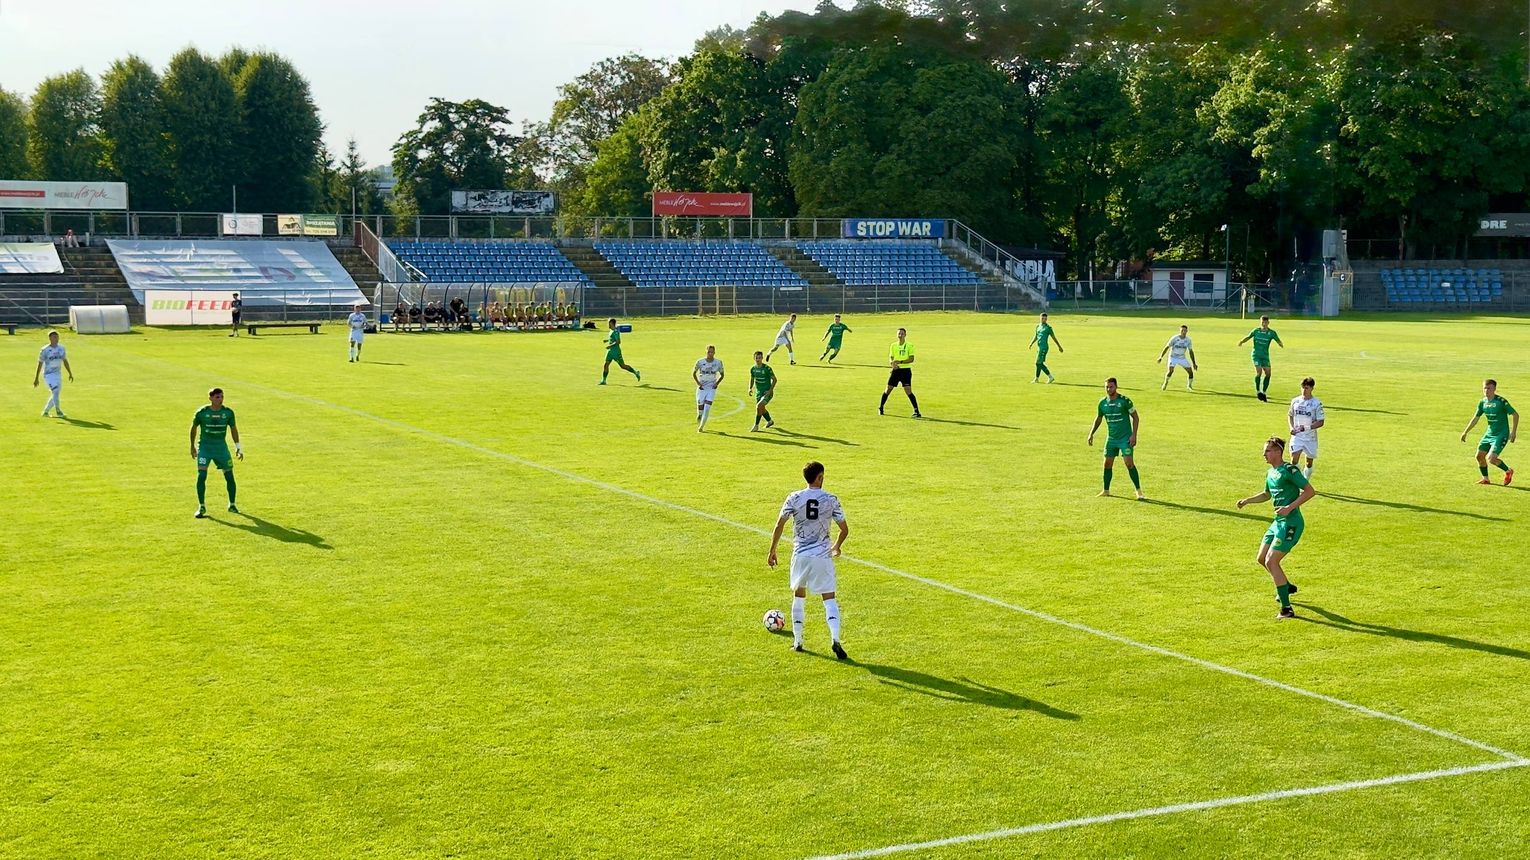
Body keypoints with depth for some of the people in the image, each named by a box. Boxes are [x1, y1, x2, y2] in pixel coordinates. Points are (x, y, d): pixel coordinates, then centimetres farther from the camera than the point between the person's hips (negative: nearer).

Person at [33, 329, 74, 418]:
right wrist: (36, 378, -8)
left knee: (55, 395, 9)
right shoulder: (45, 350, -10)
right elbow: (40, 364, -8)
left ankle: (45, 412, 24)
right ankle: (58, 411, -6)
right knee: (55, 392, -17)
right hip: (48, 374, -6)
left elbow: (65, 361, 16)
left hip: (57, 374, 6)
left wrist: (70, 374, 14)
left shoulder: (61, 349, 5)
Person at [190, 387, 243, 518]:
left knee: (229, 475, 1)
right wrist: (192, 446, 13)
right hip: (205, 446, -2)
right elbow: (194, 428, 8)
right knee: (201, 475, -13)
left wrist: (238, 447, 9)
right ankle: (201, 506, -3)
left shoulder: (228, 412, -3)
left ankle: (232, 505, 18)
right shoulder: (202, 412, -9)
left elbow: (233, 428, 11)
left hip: (221, 446, 2)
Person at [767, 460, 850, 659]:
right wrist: (837, 546, 20)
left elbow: (779, 526, -6)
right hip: (823, 555, -1)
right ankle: (835, 639, -19)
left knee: (798, 595, 19)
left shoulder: (794, 498, -4)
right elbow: (844, 529, 1)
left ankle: (797, 641, 22)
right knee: (829, 598, 1)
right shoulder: (831, 500, -4)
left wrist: (772, 551, 4)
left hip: (800, 555, 1)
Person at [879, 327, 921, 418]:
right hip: (896, 370, 3)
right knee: (888, 389, 4)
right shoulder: (893, 345, 8)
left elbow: (911, 359, -9)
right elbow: (890, 358, 8)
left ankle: (916, 411, -7)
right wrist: (892, 363, -15)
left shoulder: (909, 346, -3)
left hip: (906, 370, -3)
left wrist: (900, 362, -21)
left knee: (908, 391, -13)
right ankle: (881, 408, 22)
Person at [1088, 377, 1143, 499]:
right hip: (1111, 438, 5)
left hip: (1125, 438, -5)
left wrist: (1134, 435, -11)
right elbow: (1098, 418, 20)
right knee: (1107, 464, 6)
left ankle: (1139, 491, -5)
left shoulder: (1124, 400, -11)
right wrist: (1091, 433, 12)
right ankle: (1106, 490, 19)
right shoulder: (1102, 402, 3)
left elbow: (1135, 418, -4)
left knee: (1129, 463, -12)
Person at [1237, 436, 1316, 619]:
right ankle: (1286, 586, 42)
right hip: (1278, 522, 9)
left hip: (1291, 523, -9)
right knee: (1261, 559, 17)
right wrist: (1247, 500, 16)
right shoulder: (1270, 473, 12)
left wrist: (1290, 507, -23)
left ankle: (1286, 609, -11)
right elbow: (1267, 495, 30)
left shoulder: (1289, 470, -15)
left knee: (1271, 561, -14)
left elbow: (1310, 491, -17)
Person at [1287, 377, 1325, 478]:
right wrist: (1291, 427, 1)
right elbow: (1290, 415, 19)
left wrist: (1306, 427, -19)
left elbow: (1320, 422, -7)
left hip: (1310, 437, -1)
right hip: (1297, 436, 1)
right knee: (1294, 459, -15)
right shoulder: (1295, 401, 3)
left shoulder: (1317, 403, -7)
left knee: (1309, 462, 10)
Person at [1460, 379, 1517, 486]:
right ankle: (1485, 478, 22)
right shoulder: (1482, 402, 3)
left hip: (1501, 435, -7)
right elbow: (1475, 418, 15)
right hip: (1489, 433, 7)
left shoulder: (1501, 401, -16)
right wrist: (1465, 432, 15)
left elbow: (1515, 415, -10)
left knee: (1491, 458, -17)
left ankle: (1508, 471, 9)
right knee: (1479, 456, 3)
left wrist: (1513, 432, -13)